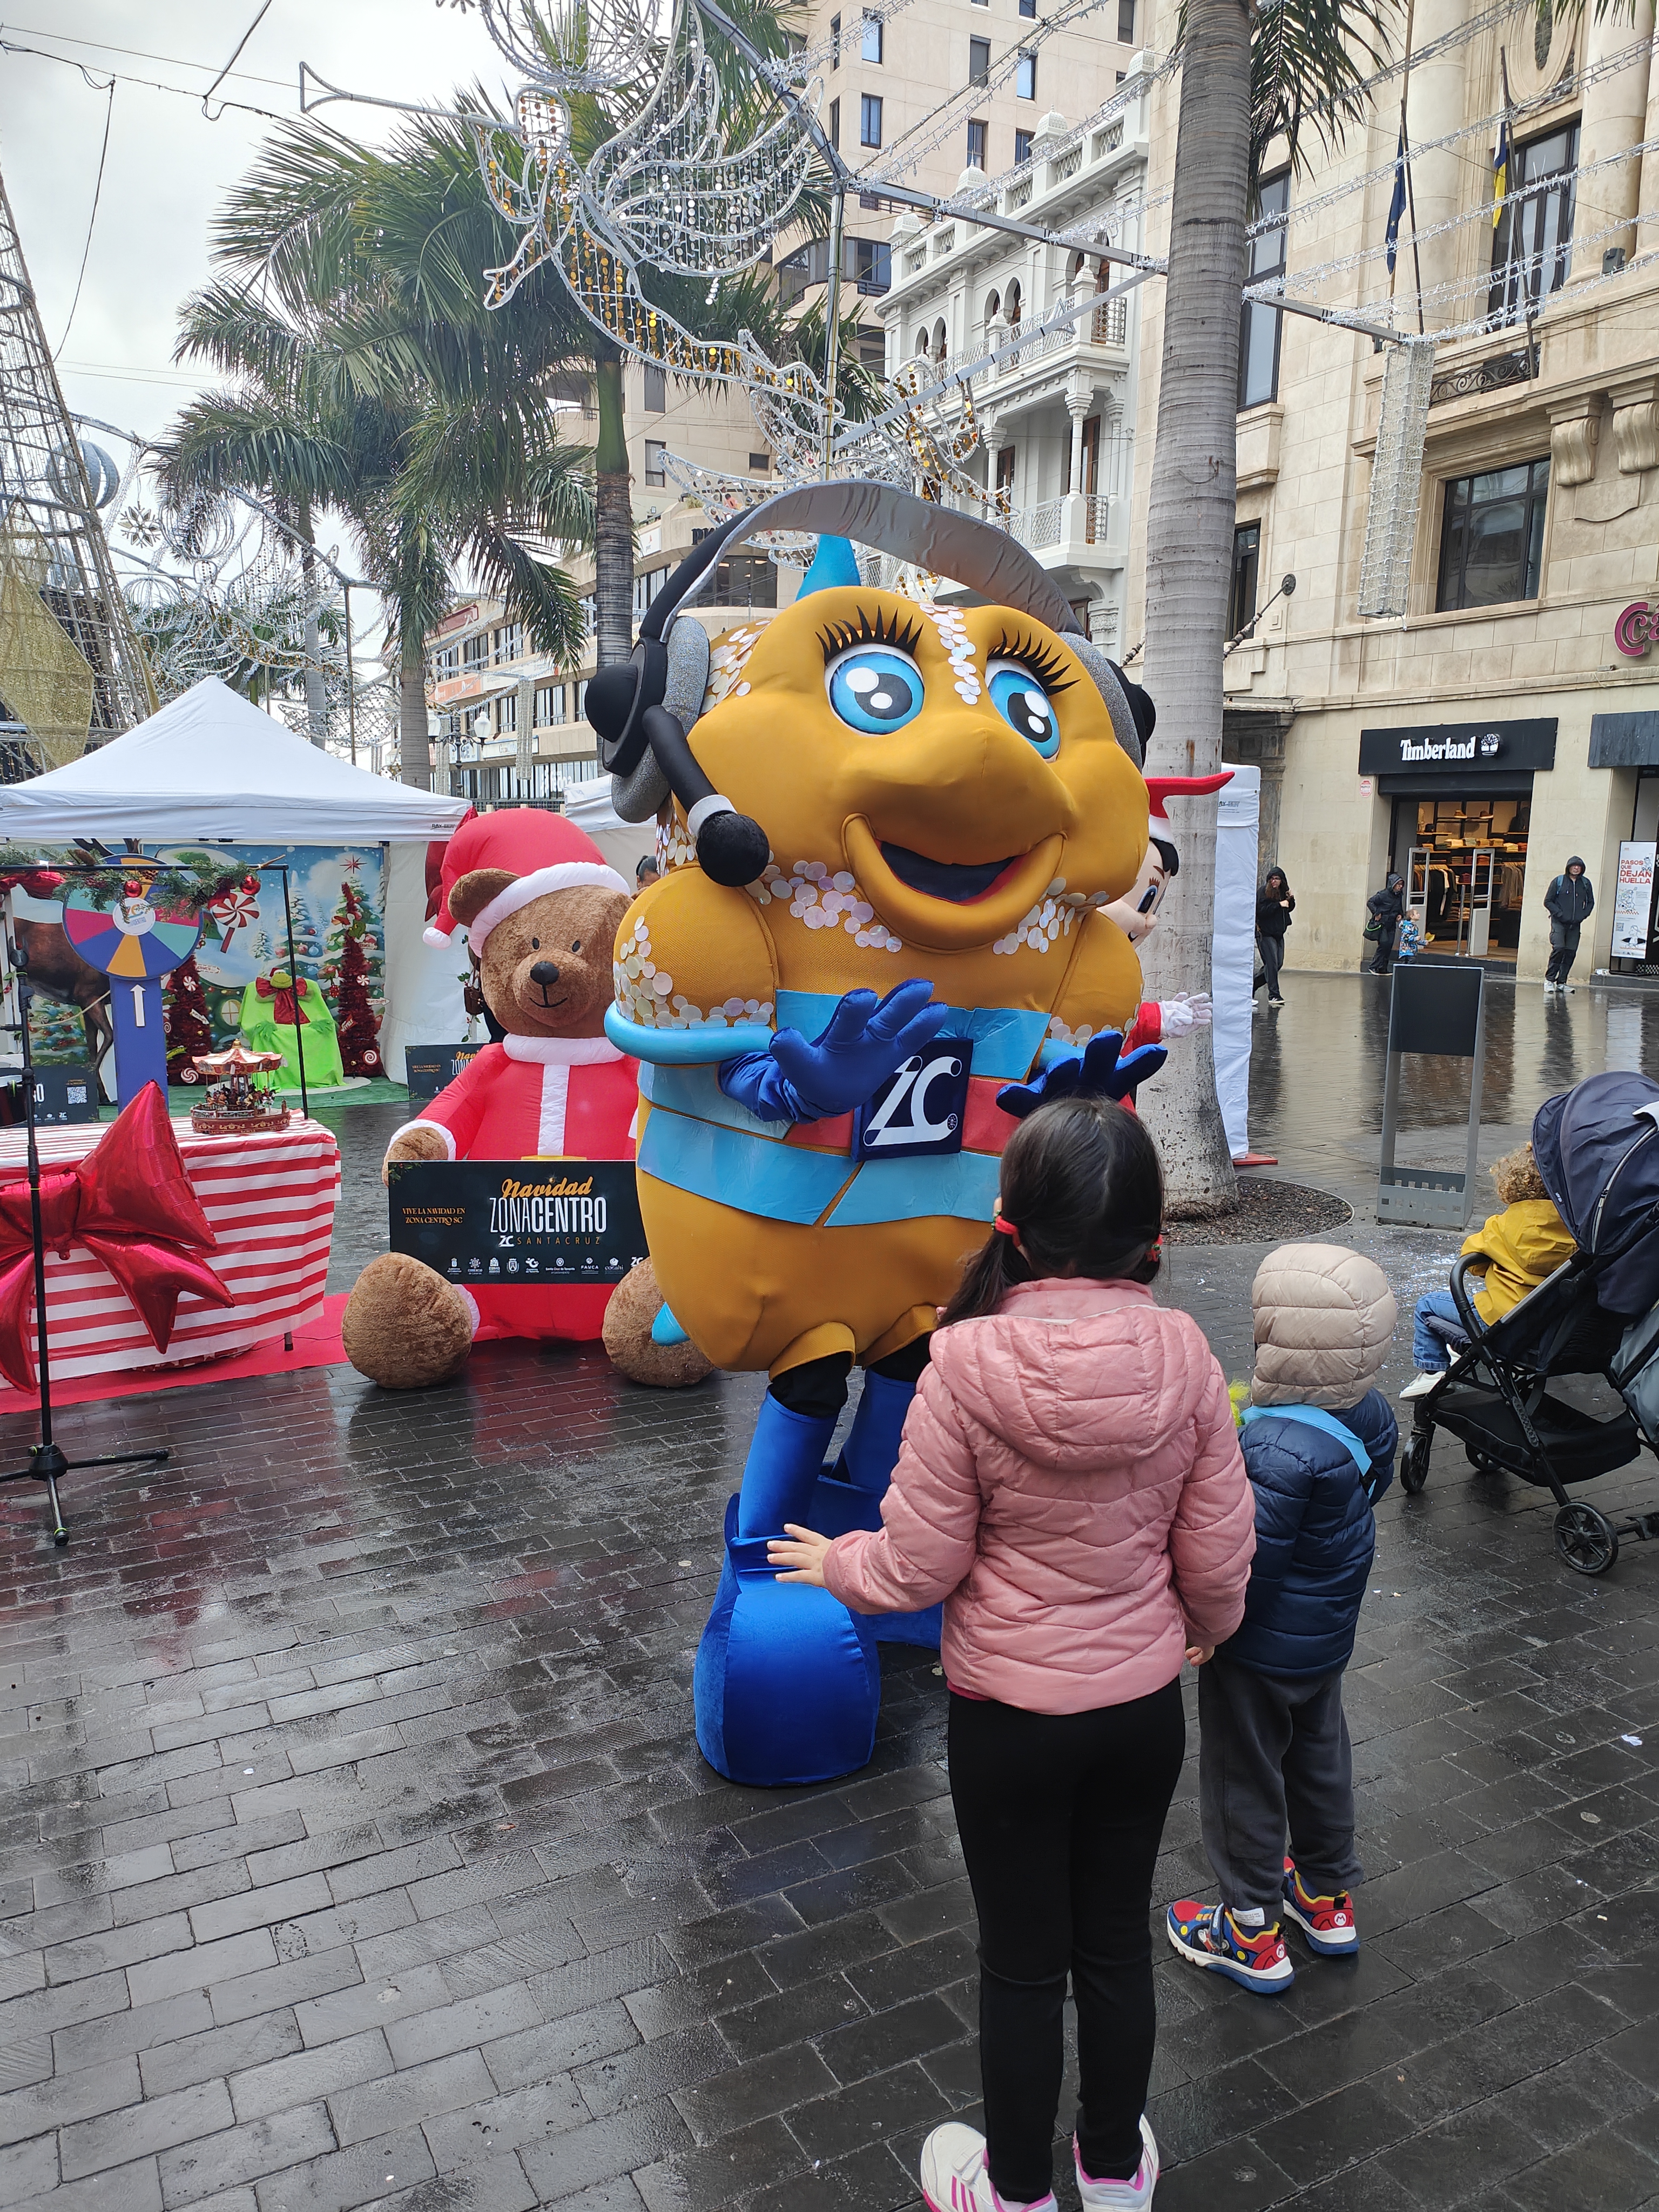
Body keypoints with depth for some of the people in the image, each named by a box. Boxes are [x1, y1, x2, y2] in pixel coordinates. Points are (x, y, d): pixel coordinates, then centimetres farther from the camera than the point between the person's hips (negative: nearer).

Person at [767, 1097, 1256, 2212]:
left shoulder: (966, 1364, -24)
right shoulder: (1186, 1354, -15)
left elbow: (920, 1566, -16)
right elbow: (1217, 1554, -5)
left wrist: (833, 1562, 5)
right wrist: (1206, 1625, 17)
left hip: (1010, 1713, -3)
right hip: (1146, 1703, 3)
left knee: (1023, 1960, 19)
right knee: (1118, 1942, 24)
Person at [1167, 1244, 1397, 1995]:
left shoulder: (1280, 1450, -36)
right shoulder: (1371, 1414, -10)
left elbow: (1246, 1565, -33)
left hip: (1260, 1650, -8)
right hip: (1329, 1632, 8)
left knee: (1243, 1779, 12)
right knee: (1319, 1757, 27)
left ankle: (1252, 1933, 29)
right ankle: (1327, 1898, 46)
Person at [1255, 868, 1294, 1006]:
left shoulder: (1283, 891, 9)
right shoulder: (1263, 892, -11)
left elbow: (1290, 908, 18)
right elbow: (1261, 909, -21)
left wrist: (1290, 900, -2)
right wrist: (1279, 905, -22)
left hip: (1279, 933, 8)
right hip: (1265, 933, -7)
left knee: (1279, 963, 10)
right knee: (1272, 963, -11)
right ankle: (1273, 995, -9)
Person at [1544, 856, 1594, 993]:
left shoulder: (1586, 883, 10)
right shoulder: (1559, 881, 0)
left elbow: (1591, 902, 19)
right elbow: (1548, 901, 1)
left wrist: (1583, 916, 2)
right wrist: (1560, 914, -10)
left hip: (1575, 925, 4)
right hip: (1559, 922, -4)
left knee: (1571, 952, 1)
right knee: (1559, 948, -17)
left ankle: (1562, 982, 8)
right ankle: (1549, 979, -6)